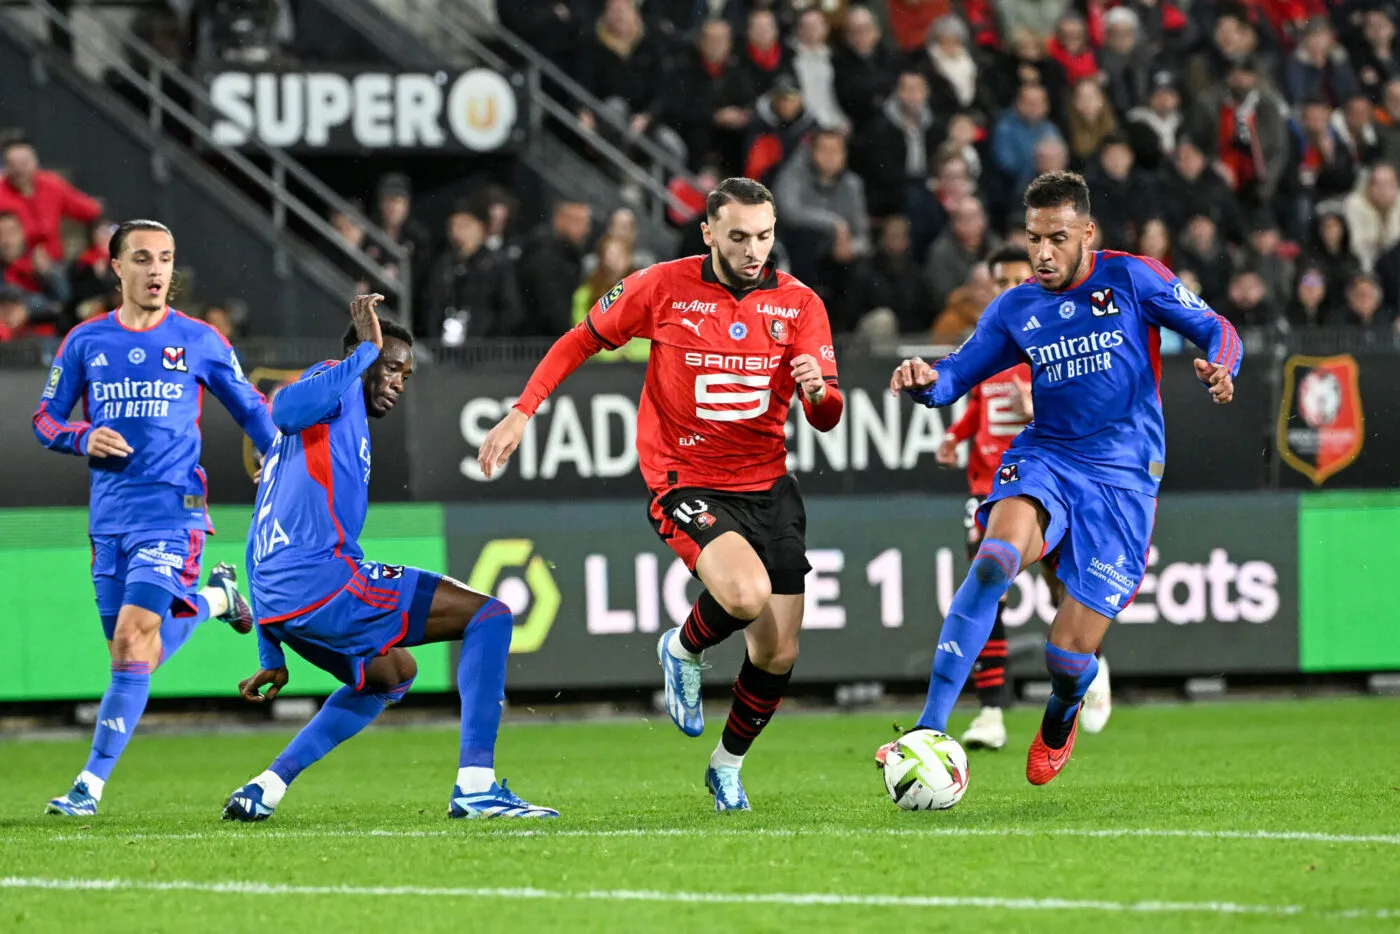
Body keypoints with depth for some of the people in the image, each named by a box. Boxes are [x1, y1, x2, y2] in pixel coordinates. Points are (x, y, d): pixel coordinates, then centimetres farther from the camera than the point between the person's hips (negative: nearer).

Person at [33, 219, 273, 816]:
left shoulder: (199, 342, 2)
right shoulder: (85, 343, 7)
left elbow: (250, 409, 14)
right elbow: (45, 419, 12)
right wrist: (84, 439, -8)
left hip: (172, 513, -4)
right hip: (109, 516, 4)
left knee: (133, 638, -19)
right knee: (133, 652, 10)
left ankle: (92, 783, -17)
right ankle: (214, 599, 41)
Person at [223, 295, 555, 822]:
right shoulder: (338, 387, 3)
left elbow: (264, 554, 32)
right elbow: (285, 410, -25)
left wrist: (272, 654, 32)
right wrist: (365, 351, -16)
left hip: (280, 600, 10)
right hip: (323, 579, -10)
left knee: (392, 672, 35)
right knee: (489, 616, -7)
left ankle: (265, 791, 22)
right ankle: (475, 787, -18)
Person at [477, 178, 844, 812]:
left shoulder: (798, 303, -2)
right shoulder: (664, 287, -8)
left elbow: (826, 418, -3)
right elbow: (582, 340, 6)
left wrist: (818, 390, -27)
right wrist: (521, 413, -1)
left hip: (768, 487, 4)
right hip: (686, 482, -4)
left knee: (777, 654, 1)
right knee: (747, 594, -31)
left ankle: (727, 765, 30)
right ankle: (684, 650, 4)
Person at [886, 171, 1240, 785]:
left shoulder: (1130, 279, -1)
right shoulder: (1015, 309, 8)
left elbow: (1216, 331, 2)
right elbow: (955, 375, 10)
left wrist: (1219, 367, -22)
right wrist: (924, 381, -14)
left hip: (1123, 478, -2)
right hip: (1045, 458, 2)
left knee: (1068, 657, -6)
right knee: (995, 557, -33)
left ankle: (1060, 717, 35)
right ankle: (930, 730, -35)